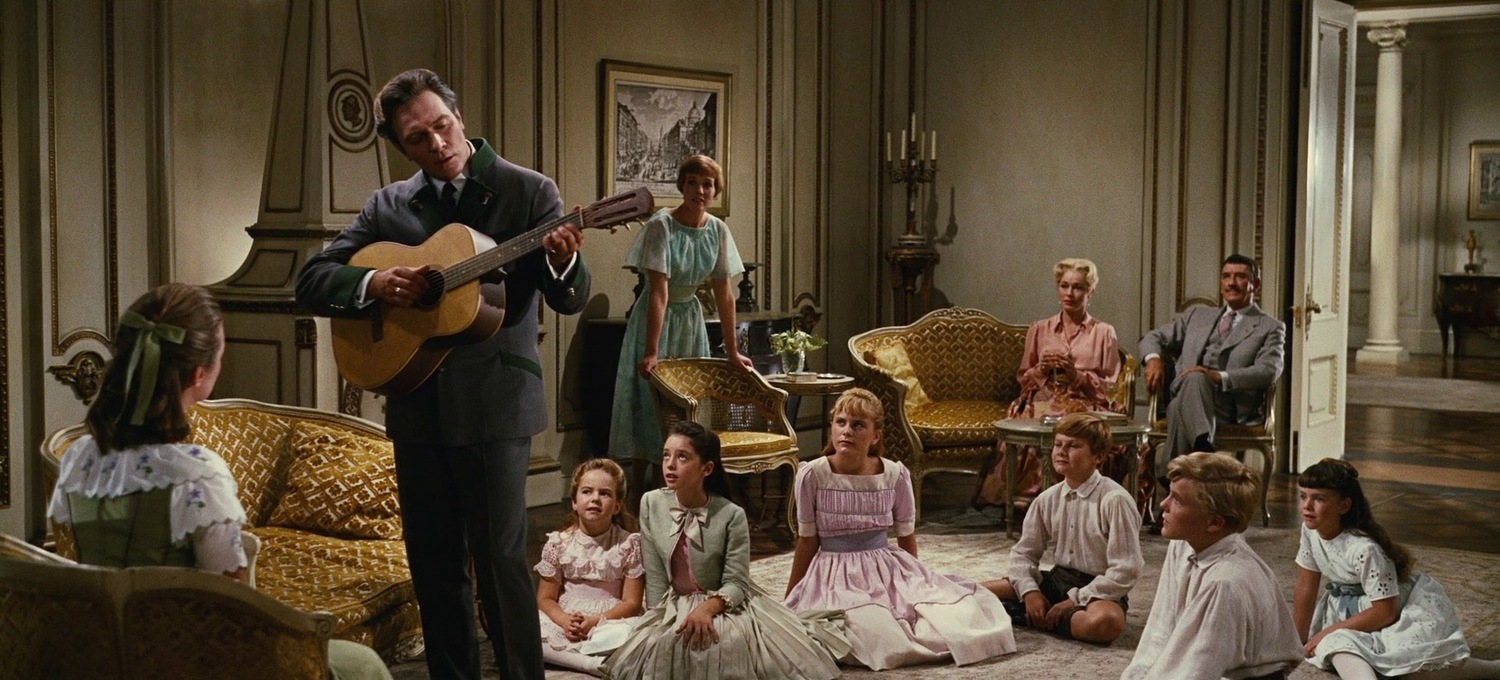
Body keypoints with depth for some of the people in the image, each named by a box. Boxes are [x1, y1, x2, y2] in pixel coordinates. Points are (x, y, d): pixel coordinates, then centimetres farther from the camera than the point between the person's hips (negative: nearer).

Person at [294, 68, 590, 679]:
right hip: (416, 407, 4)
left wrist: (562, 261, -30)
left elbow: (572, 300, -7)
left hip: (495, 404, -4)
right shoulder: (389, 206, 9)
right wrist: (374, 284, -13)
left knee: (500, 560, -4)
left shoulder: (527, 191, -1)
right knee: (433, 566, 11)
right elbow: (311, 281, 7)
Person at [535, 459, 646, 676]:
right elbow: (545, 598, 4)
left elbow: (632, 603, -4)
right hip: (565, 621, 3)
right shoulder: (558, 543, 3)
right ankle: (597, 663, -28)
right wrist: (565, 621, -17)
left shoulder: (629, 544, -2)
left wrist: (595, 621, -19)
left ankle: (563, 654, -20)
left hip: (611, 620, -2)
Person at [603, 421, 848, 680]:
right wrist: (659, 623, -12)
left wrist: (706, 608, -35)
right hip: (673, 606, 3)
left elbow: (735, 584, -16)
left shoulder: (731, 516, -17)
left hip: (724, 605, -3)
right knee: (660, 645, -27)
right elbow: (655, 578, -4)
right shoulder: (651, 504, -7)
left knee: (728, 642, -34)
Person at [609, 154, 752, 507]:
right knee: (647, 402, -3)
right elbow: (659, 293, -27)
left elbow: (724, 293, -2)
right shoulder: (661, 226, -21)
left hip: (690, 318, 5)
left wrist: (732, 352, -1)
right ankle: (636, 497, 6)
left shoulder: (718, 231, -6)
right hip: (654, 318, -5)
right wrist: (651, 352, -30)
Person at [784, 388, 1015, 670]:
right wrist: (789, 599, 7)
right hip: (837, 575, -2)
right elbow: (807, 542, 1)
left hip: (887, 568, 2)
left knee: (960, 612, -22)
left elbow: (907, 539, 9)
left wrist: (915, 581, 18)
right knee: (875, 632, -34)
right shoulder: (812, 475, -9)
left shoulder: (895, 475, -4)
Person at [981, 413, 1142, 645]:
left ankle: (1040, 619, -17)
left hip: (1098, 589, -4)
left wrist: (1075, 600, -19)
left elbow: (1125, 571, -18)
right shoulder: (1047, 500, 1)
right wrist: (1030, 591, -12)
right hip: (1057, 580, 5)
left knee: (1106, 622, -41)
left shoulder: (1115, 500, -16)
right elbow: (1023, 553, 8)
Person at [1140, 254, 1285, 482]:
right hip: (1185, 398, 3)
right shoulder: (1198, 315, 31)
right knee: (1194, 378, -36)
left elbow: (1269, 371, -3)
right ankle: (1204, 449, -54)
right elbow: (1154, 337, 28)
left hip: (1233, 408, -3)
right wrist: (1153, 359, 1)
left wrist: (1219, 377, -19)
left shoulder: (1270, 327, 16)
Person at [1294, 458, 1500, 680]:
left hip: (1408, 605, -6)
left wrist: (1328, 631, -19)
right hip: (1359, 607, 6)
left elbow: (1386, 612, -26)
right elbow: (1306, 589, -1)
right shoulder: (1310, 530, -12)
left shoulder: (1364, 548, -31)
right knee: (1333, 644, -22)